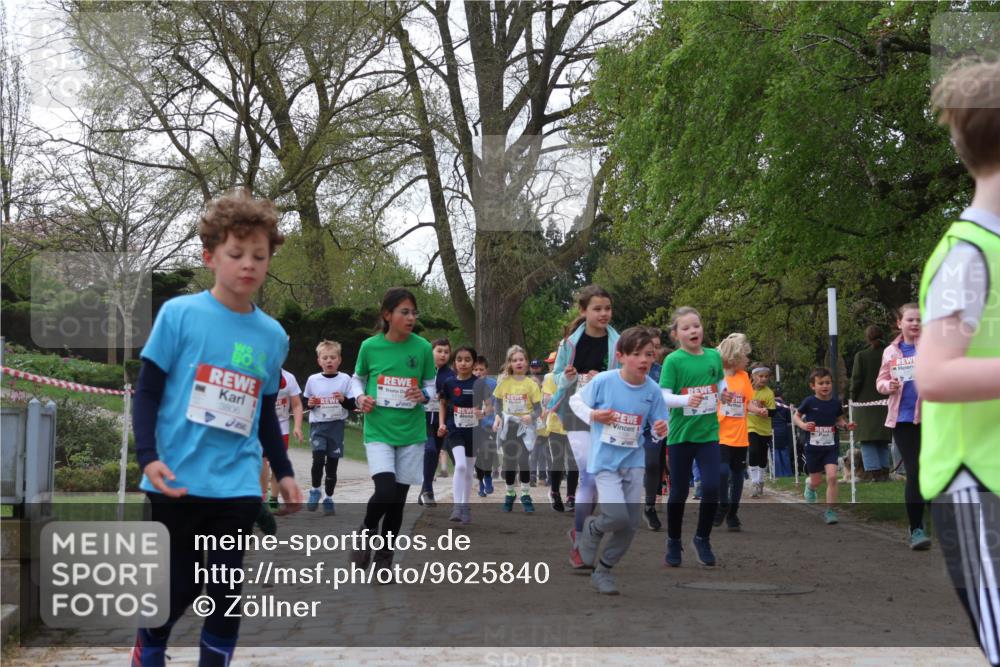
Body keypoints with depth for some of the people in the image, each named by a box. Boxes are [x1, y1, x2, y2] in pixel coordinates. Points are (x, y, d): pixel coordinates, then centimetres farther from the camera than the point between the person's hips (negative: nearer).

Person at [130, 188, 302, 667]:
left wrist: (283, 472, 16)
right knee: (179, 588, 6)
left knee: (227, 588, 3)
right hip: (179, 482, -2)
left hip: (239, 487, 3)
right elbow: (147, 393, -2)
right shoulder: (179, 314, -5)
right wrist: (148, 457, -14)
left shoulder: (273, 336, 7)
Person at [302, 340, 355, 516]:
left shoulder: (345, 379, 0)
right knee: (318, 458, -18)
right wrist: (310, 403, -8)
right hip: (317, 425, 0)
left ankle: (328, 498, 20)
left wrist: (344, 400, -17)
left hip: (337, 425, 0)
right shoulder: (313, 380, 3)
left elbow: (353, 405, 2)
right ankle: (315, 491, 5)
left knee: (332, 463, 5)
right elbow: (305, 402, 14)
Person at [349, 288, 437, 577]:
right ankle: (366, 533, 10)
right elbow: (358, 378, 13)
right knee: (385, 490, -20)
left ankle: (384, 556, 25)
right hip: (378, 431, -2)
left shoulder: (422, 348, -3)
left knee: (399, 499, 6)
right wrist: (359, 397, -7)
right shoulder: (370, 346, -4)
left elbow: (431, 385, 8)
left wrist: (423, 395, -14)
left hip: (411, 433, 2)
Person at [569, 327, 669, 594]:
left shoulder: (652, 389, -6)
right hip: (605, 460, -4)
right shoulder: (603, 381, -14)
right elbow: (575, 401, 1)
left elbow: (659, 425, 3)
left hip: (634, 461, 4)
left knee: (631, 524, 4)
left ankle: (603, 571, 24)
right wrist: (593, 415, -18)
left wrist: (662, 430, -21)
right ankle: (592, 527, 19)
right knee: (618, 516, -18)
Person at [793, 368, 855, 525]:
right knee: (816, 481, 8)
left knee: (832, 477, -16)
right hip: (813, 446, -1)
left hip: (831, 446, 1)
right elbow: (796, 416, 3)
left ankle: (829, 511, -3)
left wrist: (846, 425, -7)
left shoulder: (835, 403, -2)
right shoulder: (809, 402, -9)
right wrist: (803, 425, -17)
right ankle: (810, 486, 48)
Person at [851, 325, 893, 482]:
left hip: (866, 403, -3)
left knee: (868, 441, -1)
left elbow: (856, 380, -7)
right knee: (883, 441, 16)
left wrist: (853, 399, 4)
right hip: (886, 403, 4)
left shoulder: (861, 356, -7)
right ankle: (884, 471, 14)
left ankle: (875, 472, -11)